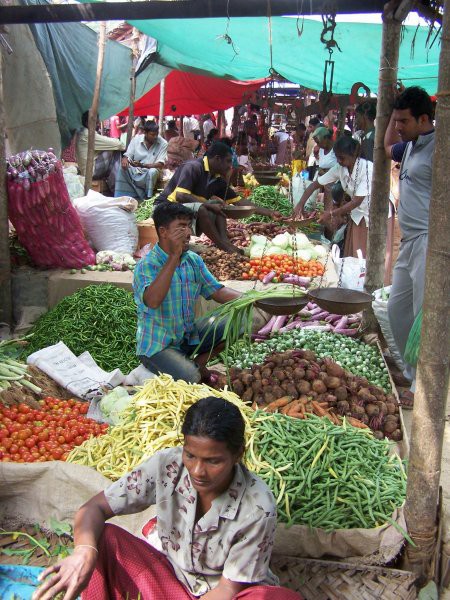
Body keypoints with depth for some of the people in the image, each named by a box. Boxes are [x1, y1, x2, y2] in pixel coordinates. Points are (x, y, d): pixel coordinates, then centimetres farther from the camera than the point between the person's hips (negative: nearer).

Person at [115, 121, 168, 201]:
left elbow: (160, 165, -16)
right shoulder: (136, 139, -3)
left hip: (150, 171, -2)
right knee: (123, 168, -26)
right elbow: (127, 156, -1)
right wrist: (125, 160, -29)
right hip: (134, 171, 2)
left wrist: (142, 165, -30)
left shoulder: (163, 144, -10)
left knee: (152, 172, -36)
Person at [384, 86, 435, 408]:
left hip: (430, 242, -10)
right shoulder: (411, 146, 17)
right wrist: (395, 113, 26)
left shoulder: (437, 147, -12)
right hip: (410, 241, 10)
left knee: (426, 317, -6)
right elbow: (388, 147, 38)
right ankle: (412, 372, 29)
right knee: (397, 309, 15)